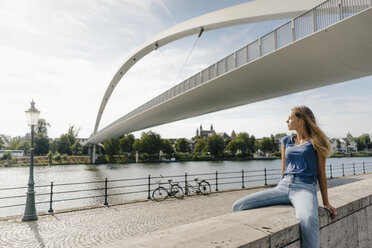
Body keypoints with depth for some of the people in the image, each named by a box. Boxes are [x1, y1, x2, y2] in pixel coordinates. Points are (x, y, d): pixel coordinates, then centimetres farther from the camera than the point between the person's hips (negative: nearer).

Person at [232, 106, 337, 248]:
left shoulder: (315, 142, 7)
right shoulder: (286, 142, 20)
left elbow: (321, 174, 8)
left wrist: (326, 203, 7)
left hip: (304, 188, -4)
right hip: (282, 187, 5)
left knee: (308, 220, -42)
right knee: (238, 207, -14)